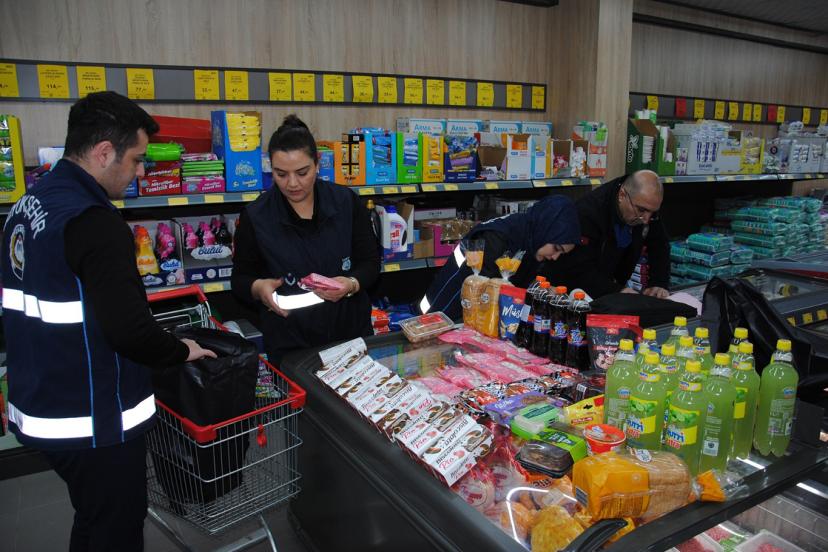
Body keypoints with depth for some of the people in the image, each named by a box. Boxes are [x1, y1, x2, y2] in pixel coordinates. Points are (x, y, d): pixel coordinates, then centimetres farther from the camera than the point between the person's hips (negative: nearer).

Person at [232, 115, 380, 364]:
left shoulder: (347, 202, -6)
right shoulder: (255, 217, -8)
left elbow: (370, 262, -2)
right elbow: (241, 278, 0)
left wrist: (352, 285, -22)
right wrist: (258, 287, -22)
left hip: (352, 333, 2)